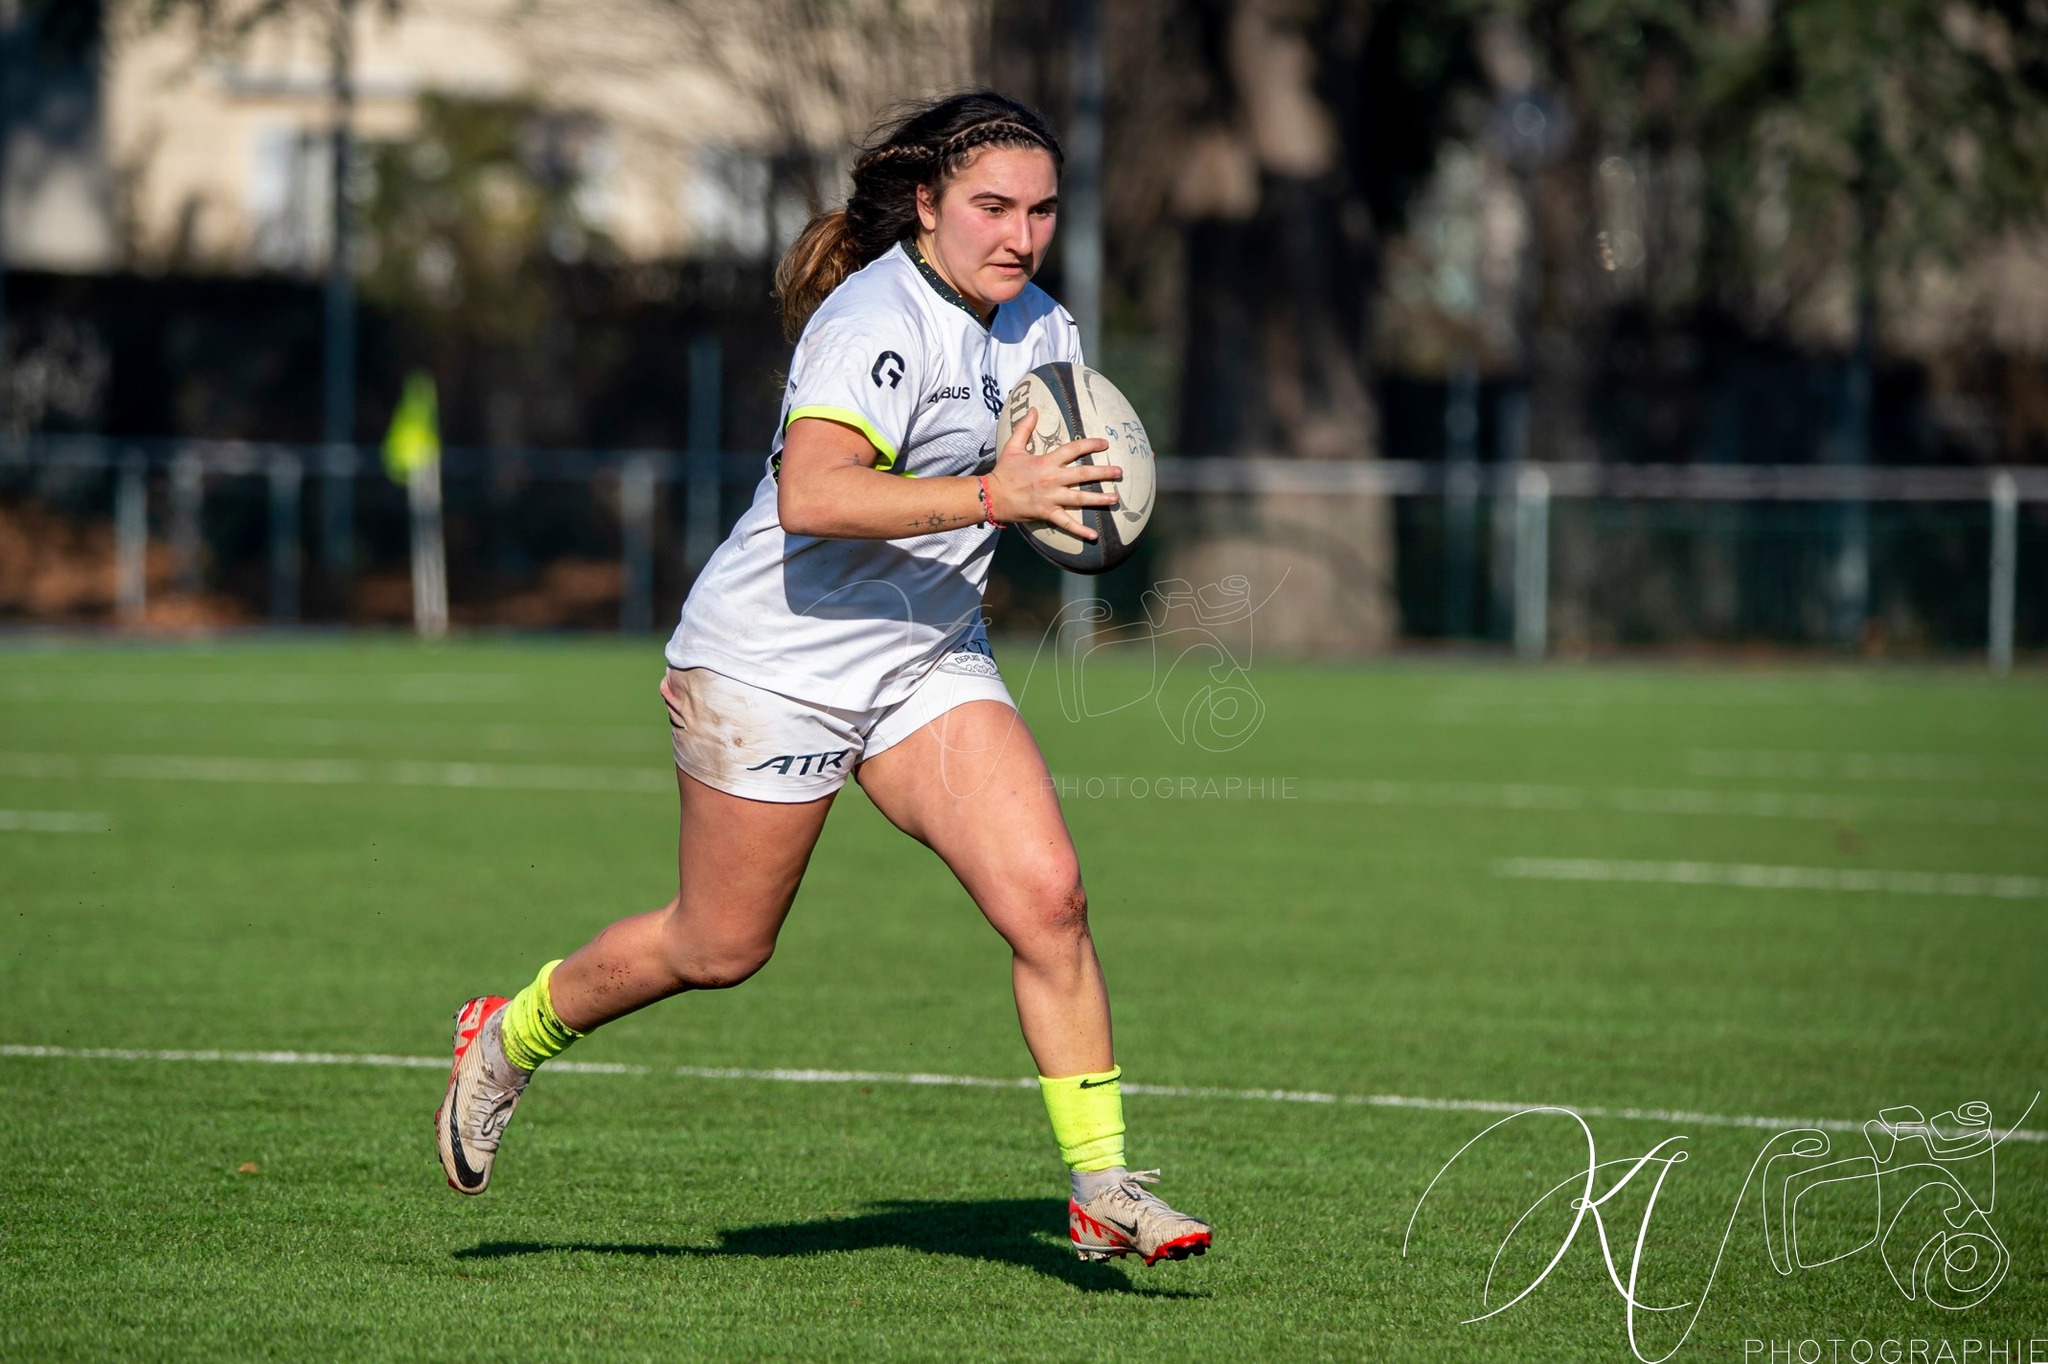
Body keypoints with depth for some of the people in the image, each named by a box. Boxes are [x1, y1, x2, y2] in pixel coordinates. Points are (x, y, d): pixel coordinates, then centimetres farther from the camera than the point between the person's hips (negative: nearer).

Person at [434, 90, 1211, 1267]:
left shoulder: (1043, 331, 5)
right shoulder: (875, 321, -22)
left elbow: (1055, 484, 22)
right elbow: (811, 497, -36)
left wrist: (1075, 495, -3)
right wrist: (988, 494, -42)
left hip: (928, 662, 7)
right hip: (776, 661, -7)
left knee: (1048, 898, -11)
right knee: (719, 949, 6)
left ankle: (1101, 1189, -5)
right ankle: (510, 1041, 32)